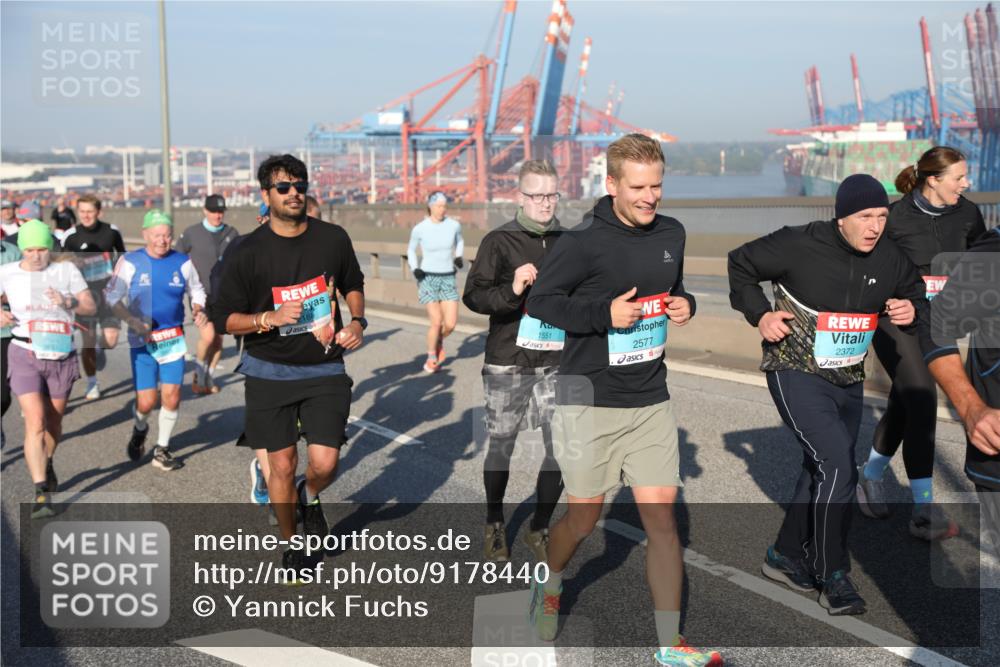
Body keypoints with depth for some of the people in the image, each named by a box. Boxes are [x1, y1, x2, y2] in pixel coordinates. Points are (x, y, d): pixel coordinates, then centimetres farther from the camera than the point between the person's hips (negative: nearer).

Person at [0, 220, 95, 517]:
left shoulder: (66, 270, -2)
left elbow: (91, 307, -6)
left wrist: (69, 303, -25)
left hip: (61, 356, 2)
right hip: (25, 357, -1)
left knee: (54, 420, 16)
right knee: (35, 424, -12)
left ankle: (47, 464, 46)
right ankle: (41, 494, -11)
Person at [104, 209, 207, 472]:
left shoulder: (183, 262, 1)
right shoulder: (130, 262, -4)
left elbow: (197, 290, 16)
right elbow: (112, 296, -1)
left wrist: (198, 309, -6)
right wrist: (134, 322, -15)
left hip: (174, 339, 2)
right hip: (141, 340, -1)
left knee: (172, 397, -5)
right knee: (146, 402, -4)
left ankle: (162, 451, 15)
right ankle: (140, 428, 32)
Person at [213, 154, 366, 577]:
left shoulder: (333, 238, 0)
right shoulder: (248, 252, -7)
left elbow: (353, 285, 18)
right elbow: (224, 318, -4)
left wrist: (358, 321, -1)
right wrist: (271, 317, -21)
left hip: (324, 369, 1)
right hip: (270, 371, -1)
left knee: (325, 463, -9)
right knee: (282, 465, 5)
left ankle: (309, 496, 29)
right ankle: (292, 546, 29)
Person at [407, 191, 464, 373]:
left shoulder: (454, 225, -3)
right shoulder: (419, 229, -8)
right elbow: (411, 250, 9)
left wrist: (458, 257, 1)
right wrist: (415, 269, -7)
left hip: (448, 278, 2)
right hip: (428, 278, -2)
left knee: (451, 324, -7)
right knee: (436, 322, -11)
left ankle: (439, 340, 30)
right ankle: (431, 358, 15)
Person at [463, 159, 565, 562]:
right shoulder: (500, 241, -4)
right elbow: (473, 295, -12)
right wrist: (511, 291, -27)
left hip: (555, 366, 3)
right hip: (507, 364, -2)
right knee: (501, 447, 10)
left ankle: (539, 529, 16)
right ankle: (494, 525, 33)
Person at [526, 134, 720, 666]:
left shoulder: (671, 234, 6)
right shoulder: (583, 241, -13)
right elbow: (540, 300, -9)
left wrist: (684, 304, 0)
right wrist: (605, 313, -20)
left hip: (651, 401, 5)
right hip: (589, 399, -5)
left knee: (661, 515, 2)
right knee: (584, 516, 8)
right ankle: (549, 585, 41)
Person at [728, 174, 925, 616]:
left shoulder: (890, 259, -3)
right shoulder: (799, 246, -18)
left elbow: (915, 293, 16)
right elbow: (740, 264, -4)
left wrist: (910, 310, -7)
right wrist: (760, 314, -13)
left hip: (848, 382, 7)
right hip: (796, 374, -7)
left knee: (821, 471, 15)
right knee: (838, 467, -17)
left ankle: (785, 557, 34)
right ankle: (834, 578, -3)